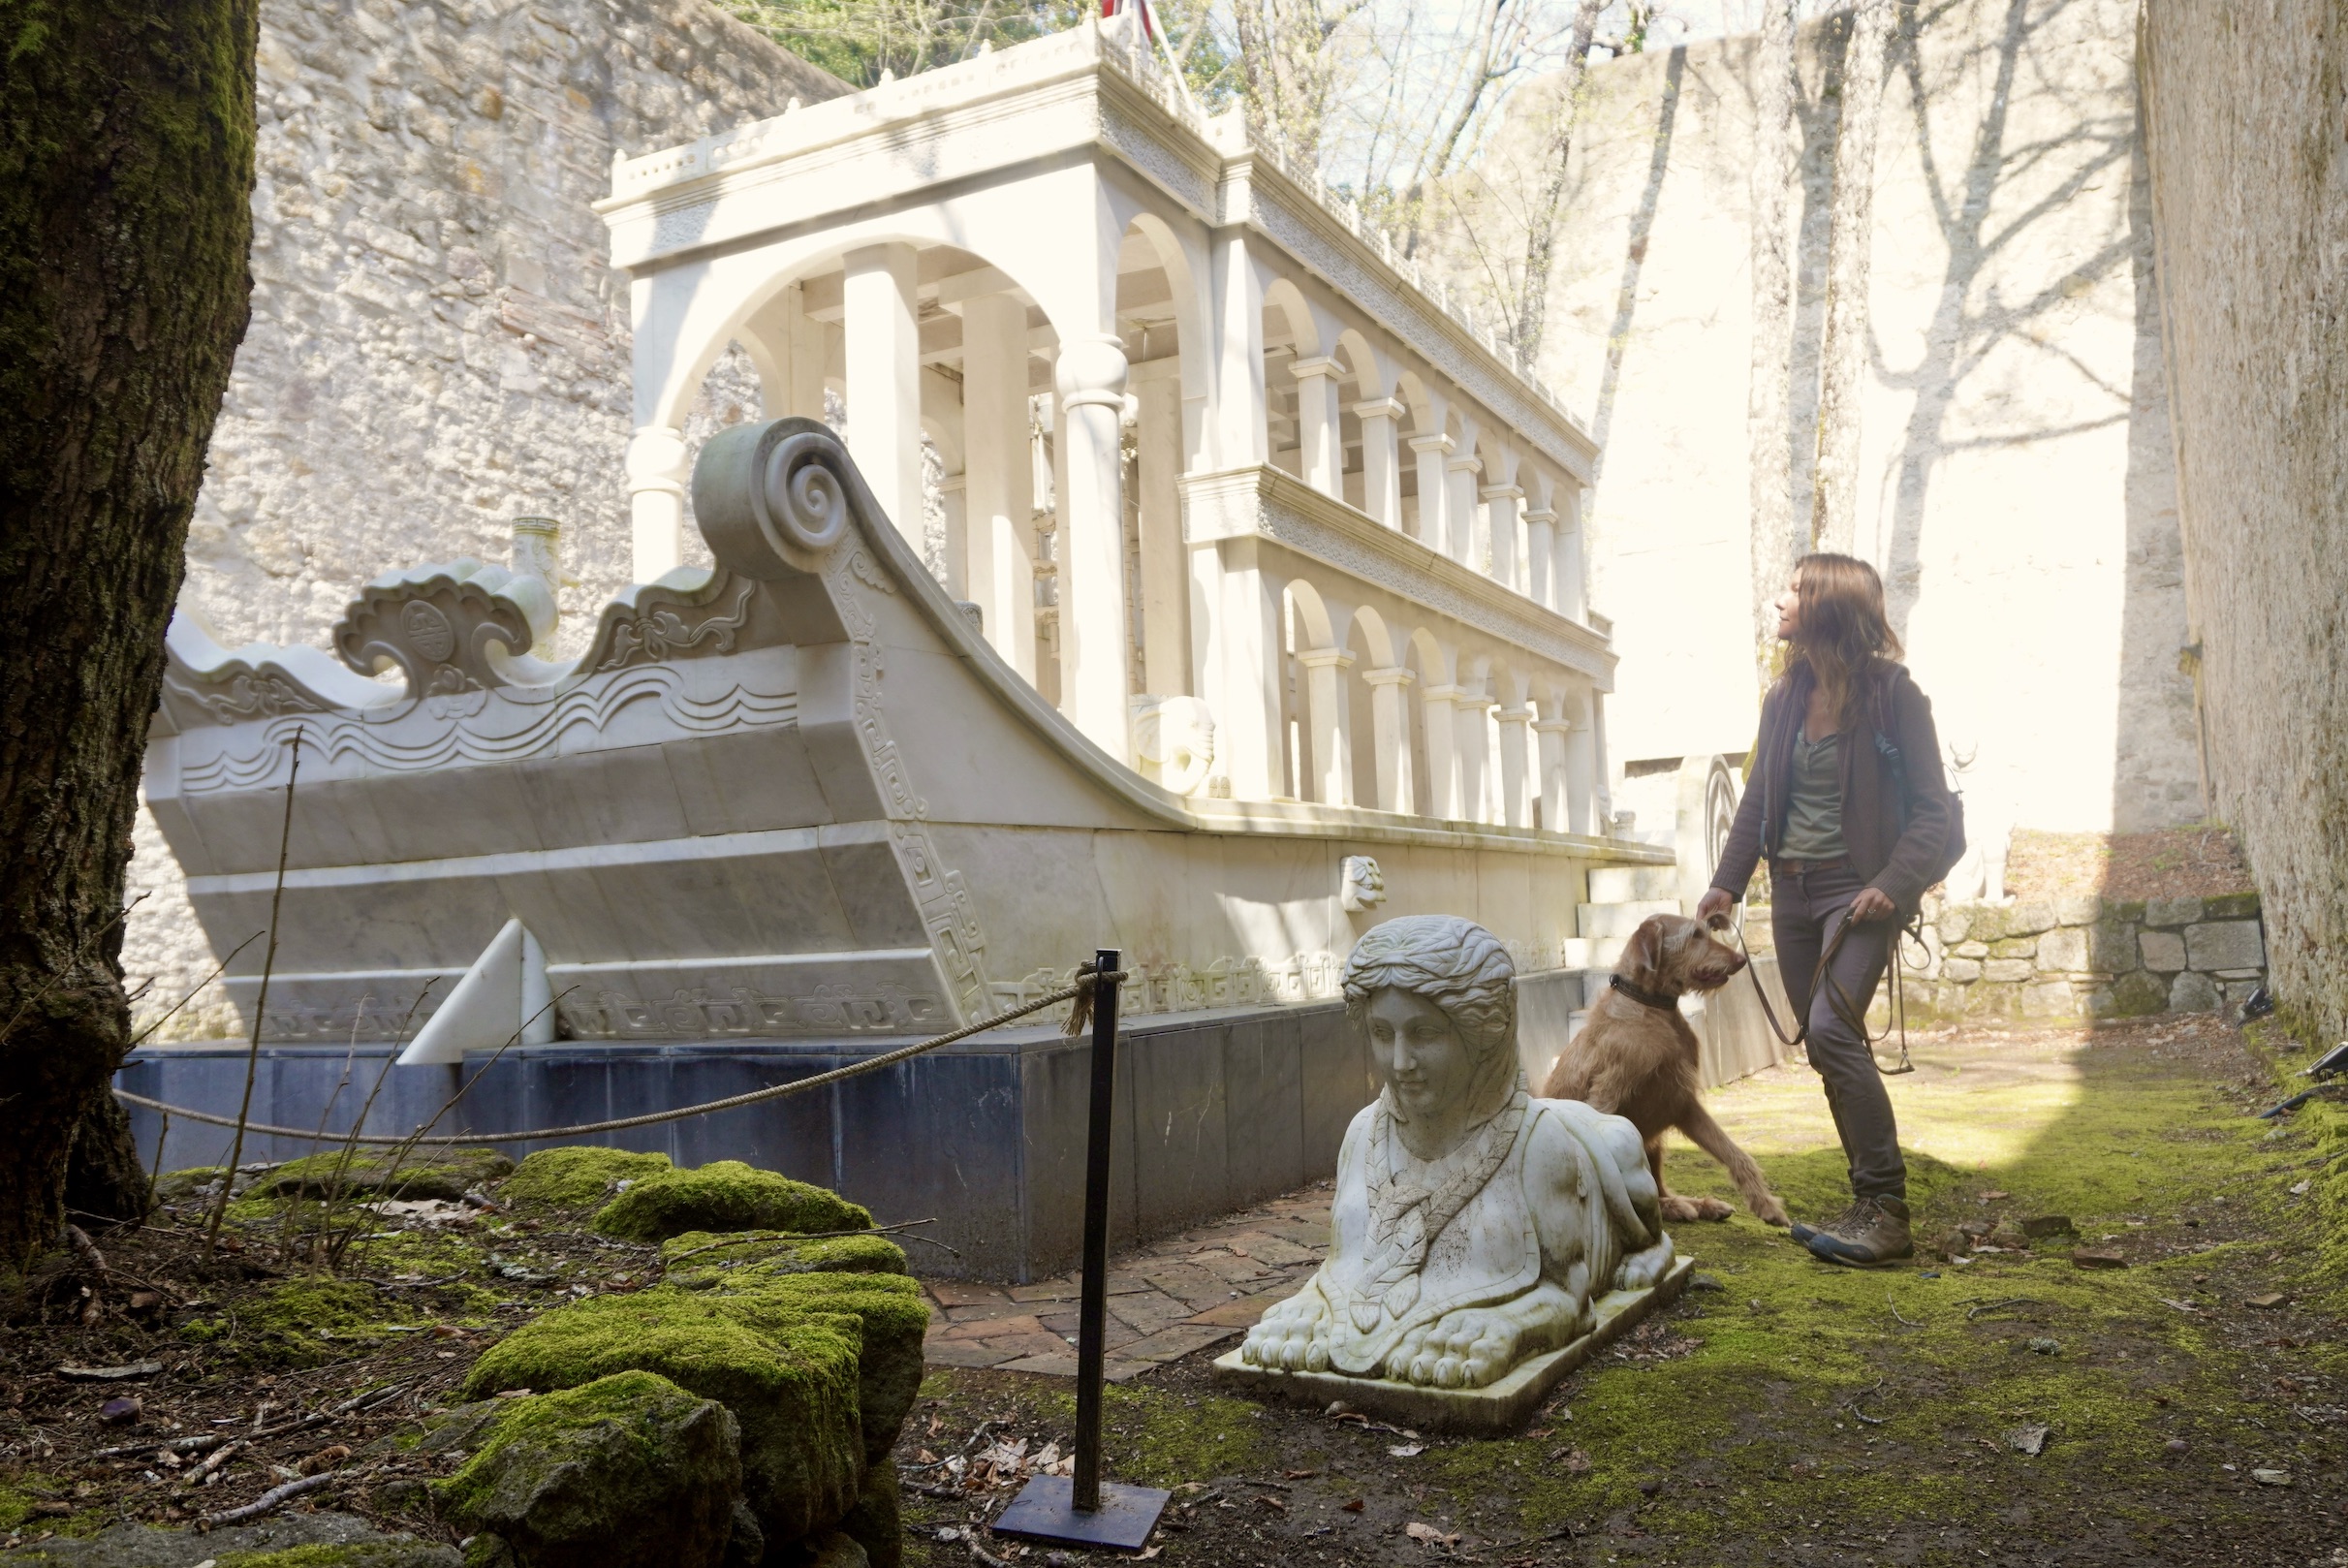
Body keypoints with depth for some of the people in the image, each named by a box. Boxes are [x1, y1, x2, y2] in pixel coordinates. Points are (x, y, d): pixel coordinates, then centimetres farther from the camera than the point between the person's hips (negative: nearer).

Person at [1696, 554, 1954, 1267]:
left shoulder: (1892, 693, -7)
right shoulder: (1784, 697, 10)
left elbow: (1931, 808, -7)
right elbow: (1756, 800, 15)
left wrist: (1894, 884, -20)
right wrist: (1727, 883, 7)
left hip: (1858, 887, -6)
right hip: (1792, 889, 6)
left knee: (1831, 1029, -21)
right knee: (1831, 1047, 8)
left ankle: (1886, 1213, -13)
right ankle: (1871, 1205, 18)